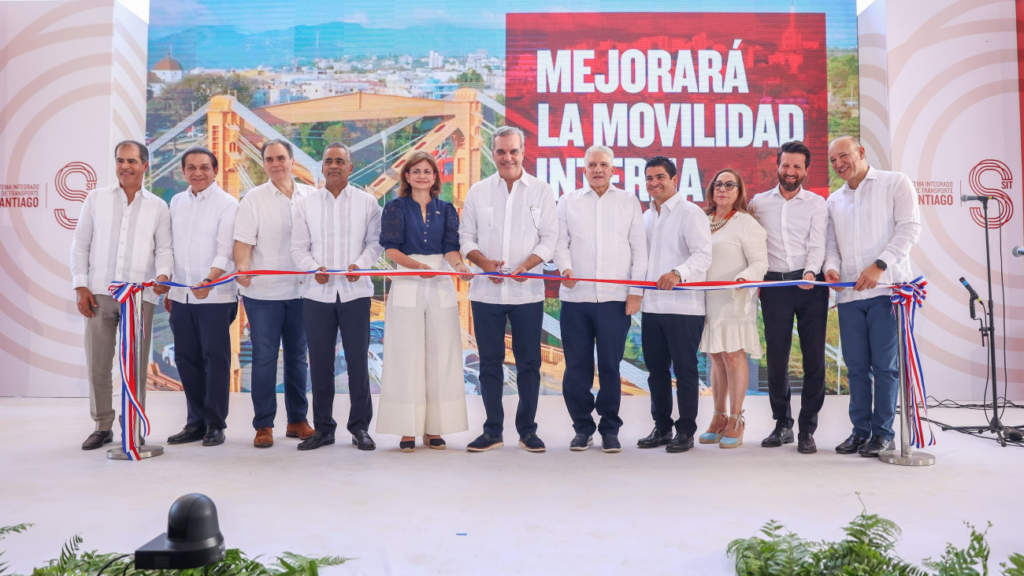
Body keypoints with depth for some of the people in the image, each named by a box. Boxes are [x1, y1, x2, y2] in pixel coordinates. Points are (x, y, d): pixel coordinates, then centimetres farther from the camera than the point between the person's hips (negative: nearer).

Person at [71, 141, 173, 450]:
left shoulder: (158, 207, 8)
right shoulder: (96, 199, 9)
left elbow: (164, 248, 4)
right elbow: (80, 244, 9)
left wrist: (163, 274, -16)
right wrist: (81, 287, 1)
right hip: (99, 294, 1)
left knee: (136, 365, 3)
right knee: (97, 364, 5)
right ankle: (102, 426, 18)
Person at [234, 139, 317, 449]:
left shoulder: (311, 196, 7)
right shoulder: (253, 199, 1)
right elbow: (244, 240, -5)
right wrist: (242, 267, -22)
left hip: (301, 289, 2)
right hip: (263, 291, -2)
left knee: (297, 355, 11)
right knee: (264, 357, 1)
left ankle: (297, 420, 22)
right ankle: (263, 425, 11)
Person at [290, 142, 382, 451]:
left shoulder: (367, 202, 6)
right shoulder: (305, 204, 9)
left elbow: (375, 242, 5)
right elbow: (298, 246, 7)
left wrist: (360, 264, -13)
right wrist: (314, 268, -11)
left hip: (355, 291, -1)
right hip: (317, 292, 2)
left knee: (358, 360, 1)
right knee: (320, 361, 6)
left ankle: (360, 426, 13)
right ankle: (323, 427, 17)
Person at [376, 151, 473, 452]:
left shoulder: (446, 209, 12)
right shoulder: (396, 208, 6)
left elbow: (451, 247, 1)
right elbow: (391, 248, -5)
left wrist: (459, 265, -21)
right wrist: (418, 265, -23)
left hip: (440, 288, 2)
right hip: (407, 288, -2)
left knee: (441, 356, 1)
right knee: (407, 356, -1)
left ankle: (434, 429, 9)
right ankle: (407, 430, 6)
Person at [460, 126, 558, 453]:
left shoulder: (541, 191, 5)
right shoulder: (478, 192, 9)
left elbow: (550, 237, 1)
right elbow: (466, 236, 9)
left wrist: (527, 264, -15)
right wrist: (483, 261, -10)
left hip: (527, 291, -1)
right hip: (486, 291, 1)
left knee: (528, 362, 4)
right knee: (490, 362, 7)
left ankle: (527, 429, 17)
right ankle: (492, 430, 18)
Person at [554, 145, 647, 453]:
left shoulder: (629, 202, 13)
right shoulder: (568, 201, 14)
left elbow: (639, 248, 9)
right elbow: (560, 241, 7)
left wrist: (636, 291, 0)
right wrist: (565, 268, -13)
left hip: (615, 298, -1)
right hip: (575, 297, 1)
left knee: (610, 366, 0)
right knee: (576, 366, 3)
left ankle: (610, 429, 13)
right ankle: (583, 427, 16)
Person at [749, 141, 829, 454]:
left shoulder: (817, 203, 7)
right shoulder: (758, 202, 11)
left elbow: (817, 244, -5)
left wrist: (810, 272, -23)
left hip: (810, 285, -1)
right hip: (774, 285, 1)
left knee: (814, 358, -2)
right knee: (776, 358, 4)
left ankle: (807, 429, 7)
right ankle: (782, 424, 18)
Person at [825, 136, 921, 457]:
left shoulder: (895, 183, 4)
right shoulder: (833, 201, 19)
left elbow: (909, 228, -6)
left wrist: (879, 265, -16)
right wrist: (831, 266, -4)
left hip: (886, 287, -5)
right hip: (849, 293, 5)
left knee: (884, 364, -2)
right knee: (856, 365, 6)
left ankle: (883, 433, 8)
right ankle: (861, 430, 15)